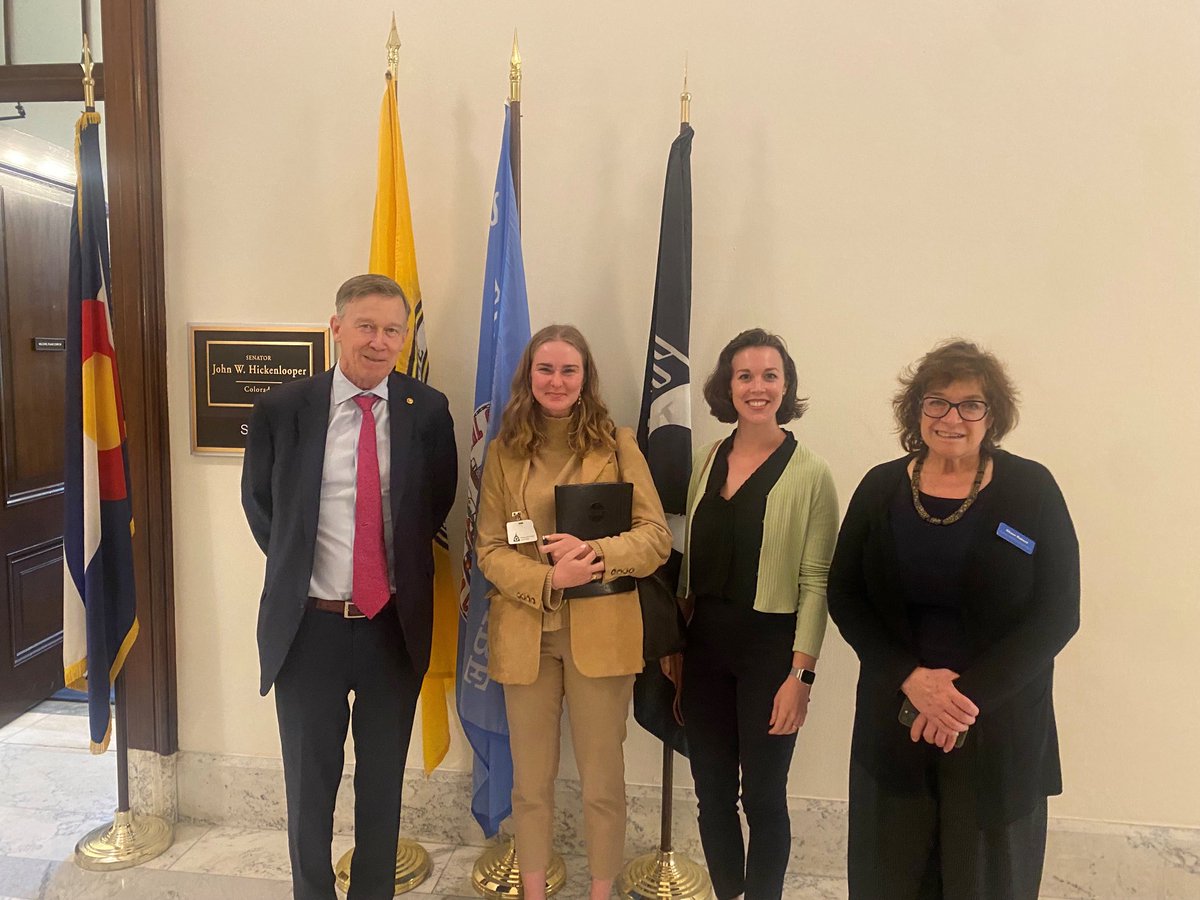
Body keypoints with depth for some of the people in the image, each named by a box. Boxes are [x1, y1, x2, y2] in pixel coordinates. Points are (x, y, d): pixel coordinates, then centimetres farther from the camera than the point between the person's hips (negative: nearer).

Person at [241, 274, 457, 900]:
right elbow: (257, 502, 7)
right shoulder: (281, 409, -6)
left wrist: (401, 560, 2)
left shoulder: (427, 411, -5)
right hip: (307, 625, 0)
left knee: (383, 783, 18)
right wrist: (296, 567, 4)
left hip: (395, 627, 1)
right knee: (309, 784, 17)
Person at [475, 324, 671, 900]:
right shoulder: (504, 452, 4)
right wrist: (549, 579, -18)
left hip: (600, 631, -1)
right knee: (531, 782, 14)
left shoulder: (617, 444, -1)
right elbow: (489, 550, 0)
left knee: (603, 782, 10)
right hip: (526, 632, 2)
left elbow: (656, 537, -5)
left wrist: (597, 552, -23)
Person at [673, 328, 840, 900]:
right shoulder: (707, 461, 5)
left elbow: (815, 581, -10)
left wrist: (801, 674, -14)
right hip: (705, 643, 5)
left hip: (769, 646, -4)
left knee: (763, 797, 9)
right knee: (712, 791, 16)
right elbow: (691, 560, 10)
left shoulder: (808, 473, -9)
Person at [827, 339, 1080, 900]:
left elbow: (1057, 612, -8)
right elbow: (844, 596, 0)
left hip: (1000, 728, -1)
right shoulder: (880, 487, -1)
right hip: (892, 720, 2)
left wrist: (971, 695, -16)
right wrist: (910, 678, -14)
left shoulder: (1032, 489, -6)